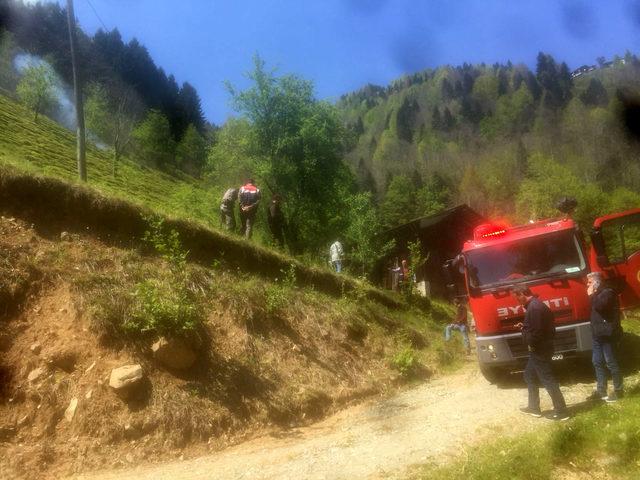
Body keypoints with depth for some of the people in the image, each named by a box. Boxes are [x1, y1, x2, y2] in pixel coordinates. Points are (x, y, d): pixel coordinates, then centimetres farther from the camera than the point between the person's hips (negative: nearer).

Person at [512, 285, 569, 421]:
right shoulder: (536, 305, 10)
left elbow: (536, 333, -26)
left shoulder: (534, 308, -23)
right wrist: (525, 326, 9)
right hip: (539, 349, 11)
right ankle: (533, 407, 28)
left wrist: (530, 344, -11)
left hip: (539, 350, -11)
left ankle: (561, 411, 8)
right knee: (529, 375, 19)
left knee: (547, 380, -2)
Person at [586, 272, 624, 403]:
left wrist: (592, 295, -15)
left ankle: (618, 391, 10)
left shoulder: (608, 292, -11)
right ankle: (601, 391, 19)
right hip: (598, 335, 9)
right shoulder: (597, 294, 16)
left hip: (608, 334, -9)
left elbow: (599, 306, -26)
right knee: (597, 362, 11)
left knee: (611, 363, -2)